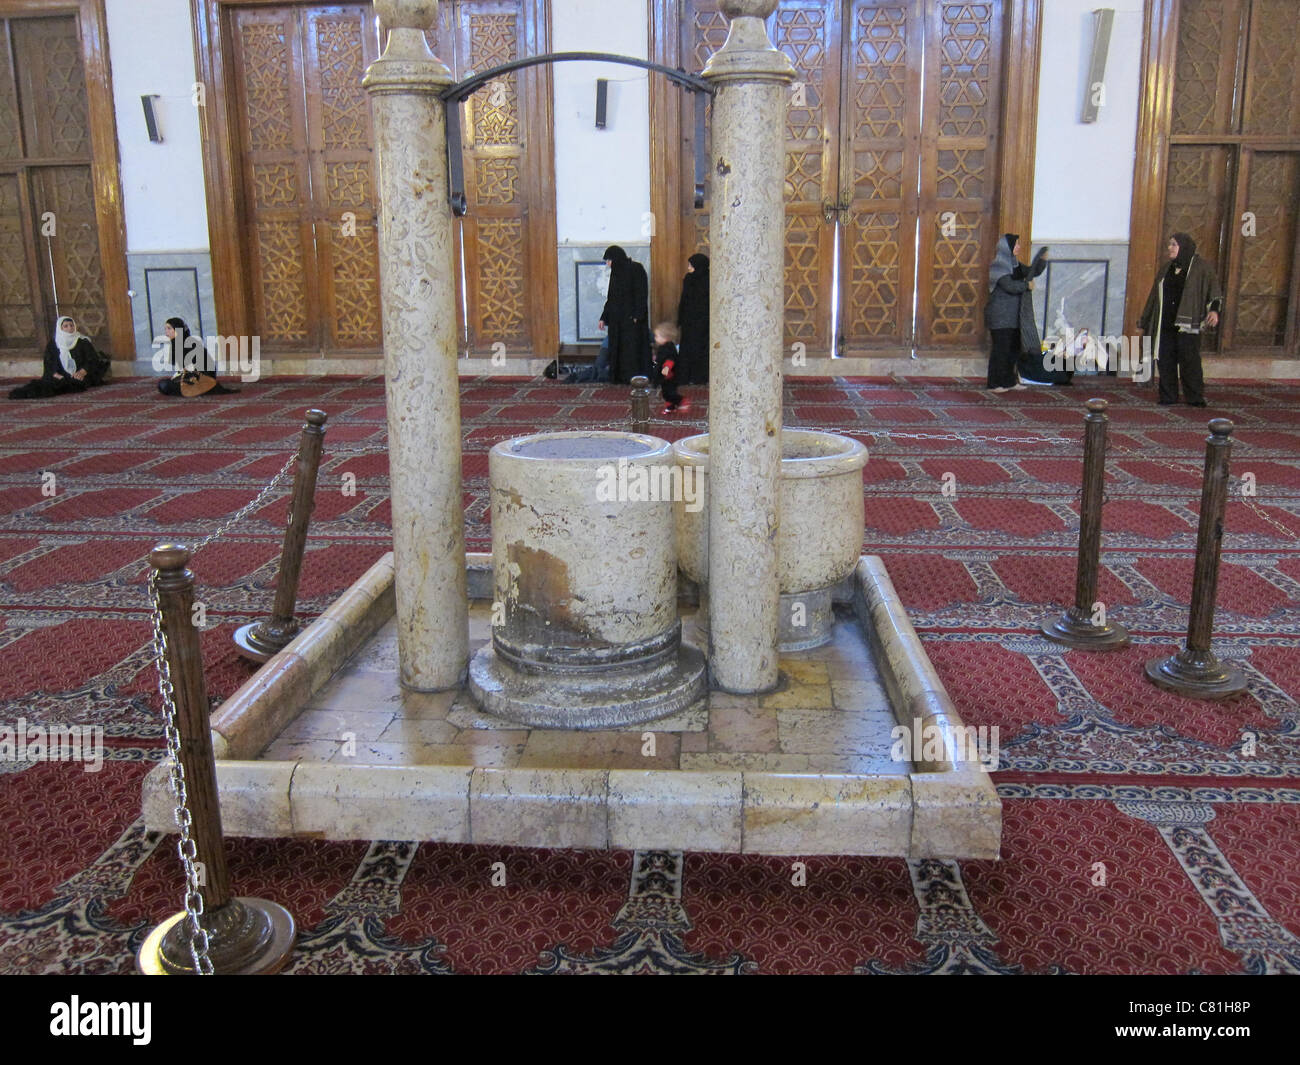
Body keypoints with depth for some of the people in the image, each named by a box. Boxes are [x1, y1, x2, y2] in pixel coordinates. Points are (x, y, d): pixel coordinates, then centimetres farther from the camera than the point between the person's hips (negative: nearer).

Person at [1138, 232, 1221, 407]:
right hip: (1166, 324, 5)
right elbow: (1154, 298, 22)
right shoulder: (1165, 271, 17)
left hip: (1187, 324, -5)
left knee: (1189, 361, -8)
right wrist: (1144, 322, 23)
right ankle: (1168, 397, 10)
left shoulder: (1200, 267, 2)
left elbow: (1214, 289, -4)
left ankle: (1195, 398, -2)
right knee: (1165, 361, 2)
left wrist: (1214, 309, -21)